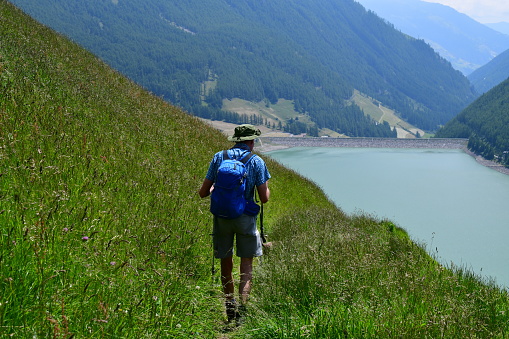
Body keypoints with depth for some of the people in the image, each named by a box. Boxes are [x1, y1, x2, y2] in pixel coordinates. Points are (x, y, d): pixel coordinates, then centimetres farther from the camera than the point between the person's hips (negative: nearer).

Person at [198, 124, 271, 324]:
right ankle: (243, 306, -8)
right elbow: (264, 198, -5)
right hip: (245, 217, -2)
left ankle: (229, 306, 25)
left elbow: (203, 193, 3)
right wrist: (266, 187, 16)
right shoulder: (256, 161, -3)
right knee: (246, 264, 5)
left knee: (226, 263, 14)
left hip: (221, 216, 2)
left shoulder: (219, 158, 3)